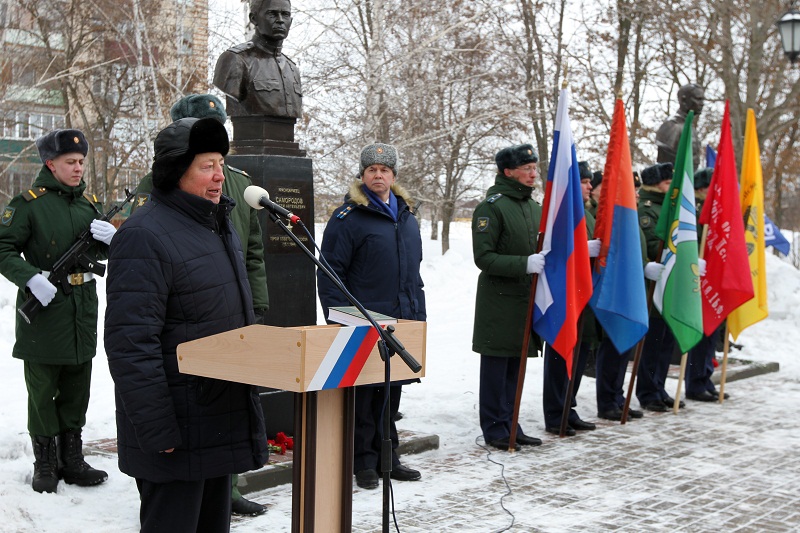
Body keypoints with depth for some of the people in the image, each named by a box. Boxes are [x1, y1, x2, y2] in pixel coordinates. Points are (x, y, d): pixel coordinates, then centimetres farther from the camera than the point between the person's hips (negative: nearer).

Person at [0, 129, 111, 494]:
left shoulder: (88, 202, 11)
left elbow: (101, 252, 16)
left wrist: (110, 238, -7)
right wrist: (31, 278, -24)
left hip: (82, 311, 6)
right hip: (43, 310, -5)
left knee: (76, 391, 13)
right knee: (42, 391, 4)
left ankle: (72, 460, 24)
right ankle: (45, 464, 17)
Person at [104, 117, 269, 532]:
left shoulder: (220, 227, 13)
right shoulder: (145, 236, -17)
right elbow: (130, 344, -22)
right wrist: (157, 431, -23)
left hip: (222, 420, 9)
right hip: (177, 435, -9)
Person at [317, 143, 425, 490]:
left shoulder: (407, 217, 14)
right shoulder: (347, 217, -8)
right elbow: (329, 274, -10)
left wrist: (419, 315, 16)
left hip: (401, 323, 7)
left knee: (391, 393, 14)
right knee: (362, 394, 0)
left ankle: (387, 457, 24)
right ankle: (364, 461, 11)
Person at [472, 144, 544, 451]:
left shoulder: (535, 207, 15)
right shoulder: (491, 207, -10)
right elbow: (484, 257, -16)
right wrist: (525, 264, -25)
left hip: (527, 299, 7)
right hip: (499, 301, -7)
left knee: (515, 367, 13)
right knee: (496, 365, 1)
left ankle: (509, 425, 23)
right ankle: (494, 429, 10)